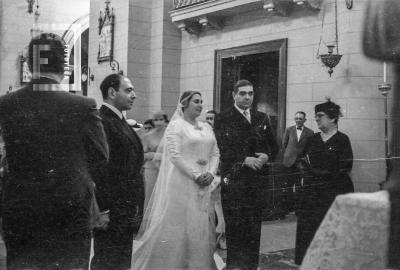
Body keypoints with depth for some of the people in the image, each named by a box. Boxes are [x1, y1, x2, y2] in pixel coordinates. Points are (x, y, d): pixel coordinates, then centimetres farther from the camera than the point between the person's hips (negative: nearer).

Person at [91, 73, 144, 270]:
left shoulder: (120, 122, 16)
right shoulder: (102, 122, -15)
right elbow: (102, 171, -21)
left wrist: (135, 208, 17)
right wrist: (106, 211, -22)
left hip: (126, 212, 9)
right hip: (111, 212, -9)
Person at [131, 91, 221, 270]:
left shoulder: (206, 127, 14)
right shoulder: (176, 125, -5)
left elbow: (215, 153, 13)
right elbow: (175, 155, -13)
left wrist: (211, 173, -5)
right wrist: (195, 175, -16)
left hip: (205, 185, 6)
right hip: (182, 183, -6)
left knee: (201, 226, 8)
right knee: (179, 224, -2)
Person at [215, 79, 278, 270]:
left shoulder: (262, 118, 16)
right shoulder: (223, 120, 0)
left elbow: (273, 146, 18)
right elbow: (221, 150, -9)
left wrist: (266, 156, -3)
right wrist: (245, 160, -18)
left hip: (258, 181, 4)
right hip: (234, 180, -4)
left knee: (254, 227, 7)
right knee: (235, 227, -4)